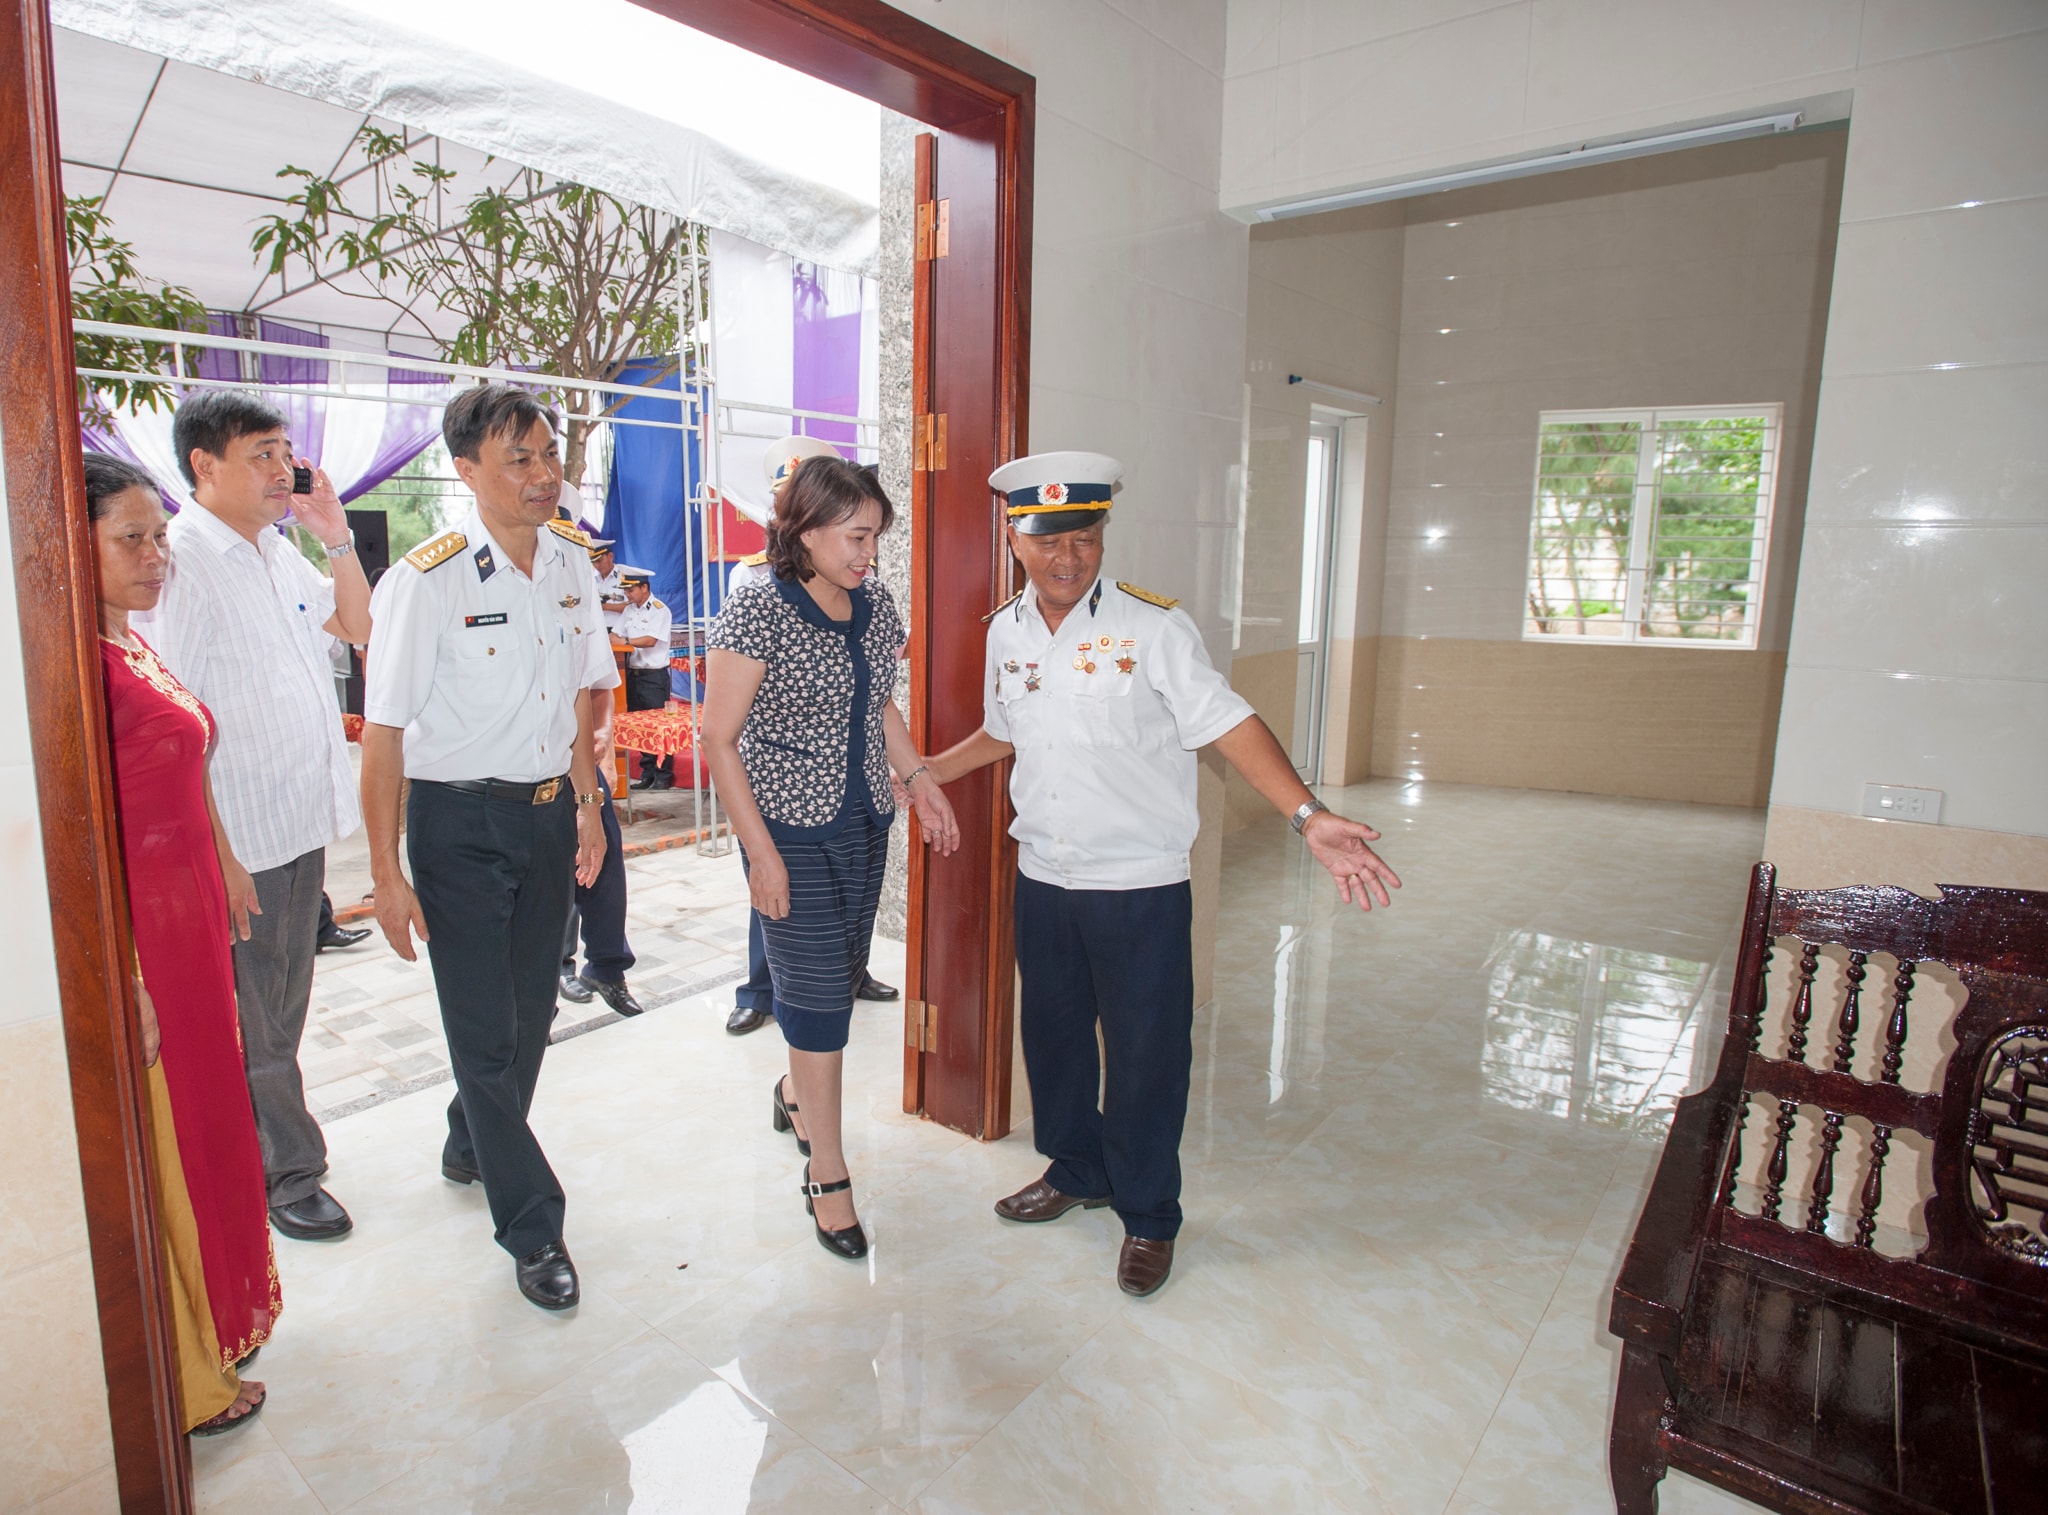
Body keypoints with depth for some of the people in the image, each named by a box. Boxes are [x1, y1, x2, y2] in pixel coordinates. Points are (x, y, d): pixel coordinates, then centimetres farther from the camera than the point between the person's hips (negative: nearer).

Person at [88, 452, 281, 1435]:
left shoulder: (138, 644, 9)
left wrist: (227, 868, 22)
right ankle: (179, 1384, 26)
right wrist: (122, 978, -24)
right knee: (153, 1147, 6)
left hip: (189, 913, 9)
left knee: (201, 1116, 21)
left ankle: (213, 1317, 42)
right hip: (133, 933, -9)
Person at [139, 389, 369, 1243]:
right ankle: (287, 1174, 23)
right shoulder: (180, 560, -17)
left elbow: (355, 625, 21)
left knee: (285, 1005, 21)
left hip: (304, 819, 9)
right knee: (251, 1020, 8)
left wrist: (337, 538, 6)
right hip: (236, 833, -8)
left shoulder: (278, 550, 9)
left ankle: (259, 1158, 39)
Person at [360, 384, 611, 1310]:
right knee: (484, 1032, 2)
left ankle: (472, 1147, 47)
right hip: (459, 825, -5)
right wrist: (387, 873, -13)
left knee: (531, 1013, 19)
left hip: (548, 814, 6)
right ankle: (533, 1228, 18)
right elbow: (384, 732, -13)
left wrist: (587, 803, 13)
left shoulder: (573, 567, 3)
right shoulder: (427, 581, -16)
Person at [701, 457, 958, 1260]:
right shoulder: (757, 613, -14)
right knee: (817, 992, -1)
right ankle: (827, 1174, 16)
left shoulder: (875, 605, 5)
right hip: (792, 832, -6)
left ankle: (797, 1092, 46)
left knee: (840, 977, 16)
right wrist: (761, 851, -16)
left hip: (864, 825, 6)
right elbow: (719, 740, -13)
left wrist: (918, 778, 9)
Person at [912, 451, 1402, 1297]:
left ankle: (1148, 1217, 30)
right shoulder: (1006, 632, 4)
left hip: (1140, 887, -5)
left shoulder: (1152, 627, -13)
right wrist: (916, 776, 21)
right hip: (1043, 879, 5)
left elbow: (1228, 725, -18)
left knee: (1144, 1053, 7)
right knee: (1051, 1033, 19)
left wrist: (1309, 817, -30)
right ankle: (1076, 1171, 44)